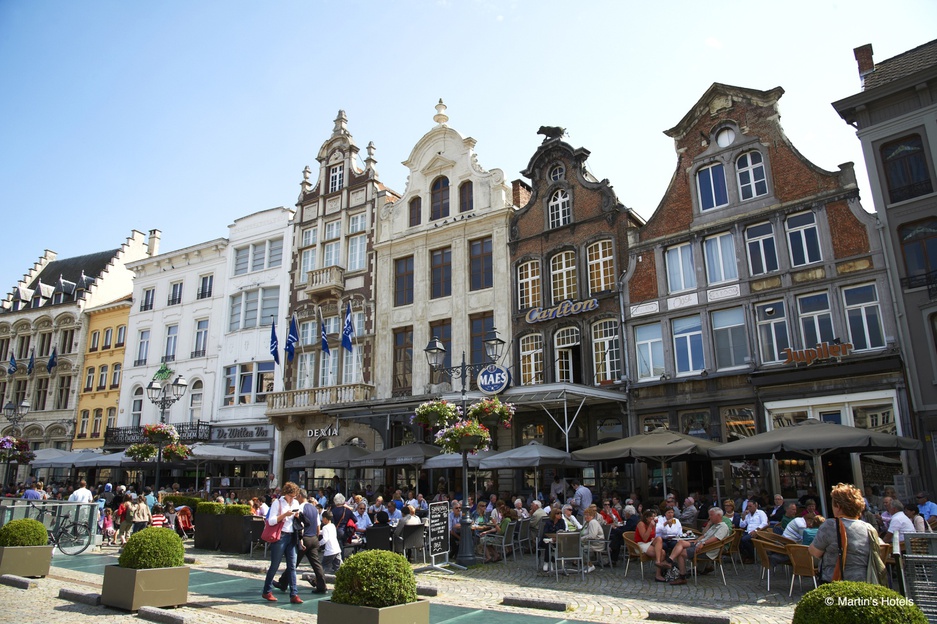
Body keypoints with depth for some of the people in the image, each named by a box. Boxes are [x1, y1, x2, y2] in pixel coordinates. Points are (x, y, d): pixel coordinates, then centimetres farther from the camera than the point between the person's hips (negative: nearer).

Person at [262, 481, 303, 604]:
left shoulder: (296, 503, 12)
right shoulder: (277, 503, -5)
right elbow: (271, 521, -12)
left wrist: (298, 516, 1)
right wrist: (285, 514, -22)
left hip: (292, 537, 5)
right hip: (280, 537, -5)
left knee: (292, 566, 2)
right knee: (274, 565, 4)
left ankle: (294, 594, 2)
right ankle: (266, 591, 20)